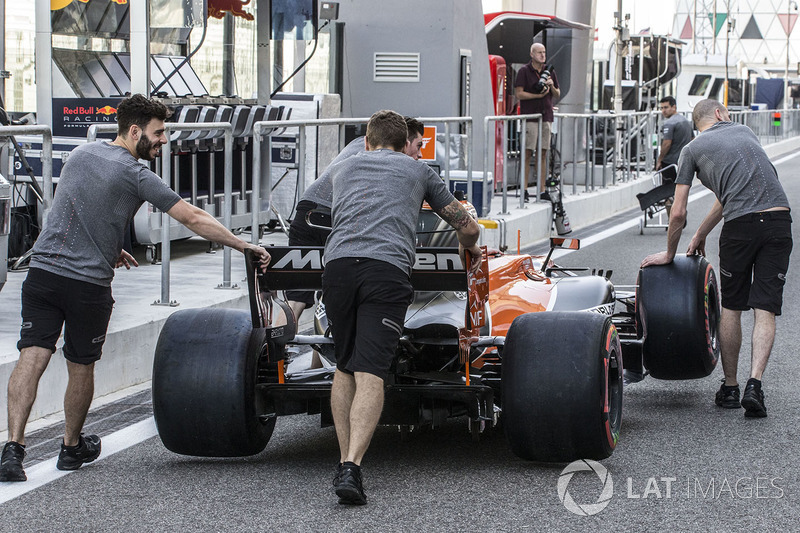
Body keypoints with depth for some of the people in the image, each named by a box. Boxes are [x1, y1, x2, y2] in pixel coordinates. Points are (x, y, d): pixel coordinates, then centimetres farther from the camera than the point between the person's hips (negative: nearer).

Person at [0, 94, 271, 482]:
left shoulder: (81, 154, 13)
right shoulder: (136, 175, -7)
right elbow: (194, 219, -9)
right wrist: (244, 246, -3)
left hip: (43, 271, 5)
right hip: (89, 283, -5)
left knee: (32, 357, -5)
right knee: (81, 366, 13)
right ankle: (72, 447, 28)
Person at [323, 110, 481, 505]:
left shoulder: (342, 168, 32)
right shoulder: (419, 171, 27)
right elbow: (467, 227, 34)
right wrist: (469, 248, 56)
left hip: (338, 262, 2)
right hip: (387, 269, -2)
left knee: (344, 368, 18)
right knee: (370, 372, -10)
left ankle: (345, 461, 10)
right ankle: (351, 467, -26)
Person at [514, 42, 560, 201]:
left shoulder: (550, 71, 13)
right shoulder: (524, 71, -1)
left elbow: (557, 95, 17)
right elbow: (519, 94, -9)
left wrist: (552, 86, -5)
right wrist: (539, 95, -14)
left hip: (546, 116, 5)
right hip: (529, 116, -5)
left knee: (543, 154, 5)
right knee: (527, 153, -5)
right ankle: (524, 189, -4)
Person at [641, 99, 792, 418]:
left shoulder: (692, 149, 14)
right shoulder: (745, 132, 24)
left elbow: (678, 214, 10)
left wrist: (669, 254, 26)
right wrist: (702, 233, 38)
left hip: (741, 225, -2)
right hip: (779, 219, 2)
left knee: (732, 308, 15)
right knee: (765, 309, 1)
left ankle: (729, 388, 21)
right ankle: (754, 385, -14)